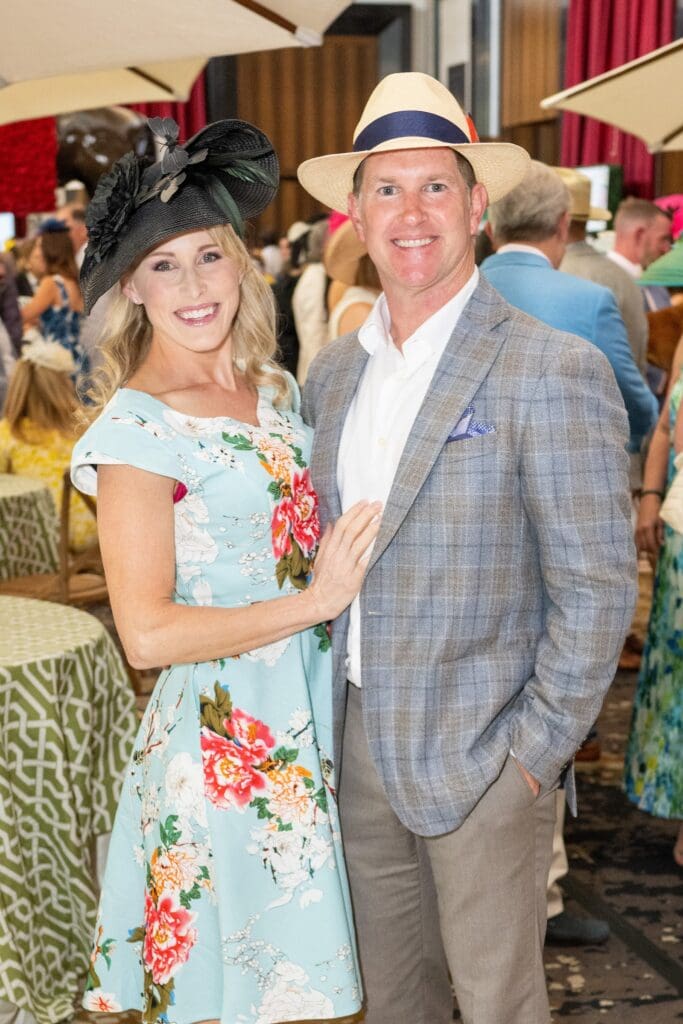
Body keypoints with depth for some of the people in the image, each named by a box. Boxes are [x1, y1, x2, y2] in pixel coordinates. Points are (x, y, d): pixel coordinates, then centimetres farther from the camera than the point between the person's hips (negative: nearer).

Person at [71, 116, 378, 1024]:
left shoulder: (276, 389, 7)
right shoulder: (136, 426, -15)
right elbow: (146, 632, -19)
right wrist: (314, 600, -18)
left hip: (312, 715, 7)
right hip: (222, 734, -6)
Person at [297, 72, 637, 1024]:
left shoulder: (553, 371, -15)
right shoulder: (333, 370, 6)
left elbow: (596, 588, -14)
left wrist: (533, 751, -13)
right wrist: (324, 708, 9)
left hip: (481, 756, -5)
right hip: (356, 738, 6)